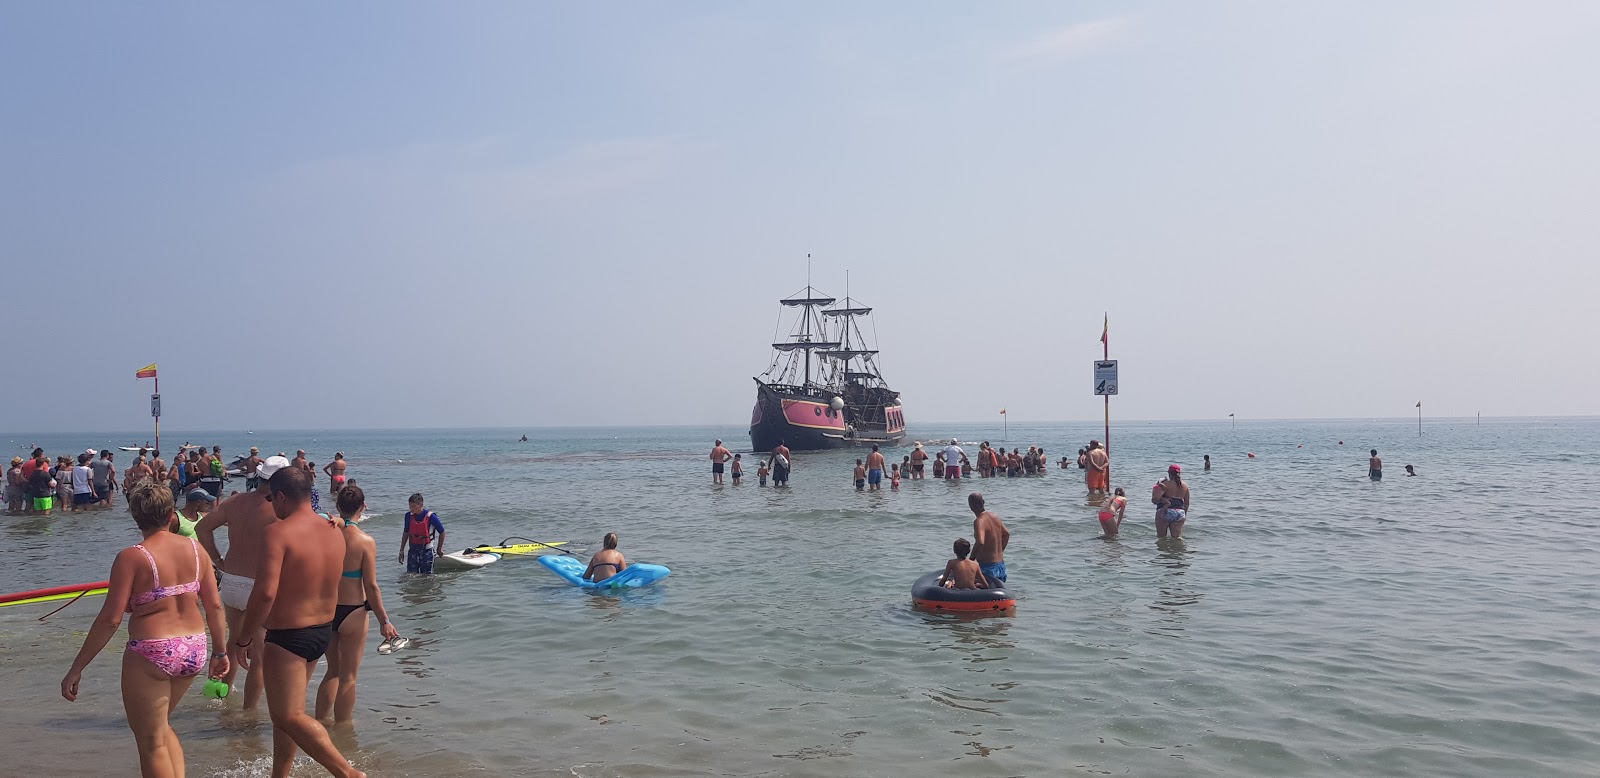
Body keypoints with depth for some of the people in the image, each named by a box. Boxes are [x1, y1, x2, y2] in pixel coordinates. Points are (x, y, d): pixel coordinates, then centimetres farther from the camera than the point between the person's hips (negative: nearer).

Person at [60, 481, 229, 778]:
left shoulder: (131, 558, -11)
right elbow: (214, 606, 5)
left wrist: (76, 669, -5)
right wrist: (220, 651, 16)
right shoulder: (194, 548, 2)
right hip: (195, 651, 6)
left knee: (152, 742, 9)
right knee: (160, 725, 27)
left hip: (151, 655, -5)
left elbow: (110, 619, -13)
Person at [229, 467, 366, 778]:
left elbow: (265, 592, -27)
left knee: (288, 716, -3)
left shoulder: (278, 533, -19)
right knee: (286, 711, 22)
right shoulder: (334, 531, 3)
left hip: (288, 636, -8)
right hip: (324, 630, 8)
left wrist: (243, 640, -17)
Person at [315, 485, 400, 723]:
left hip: (326, 611, 4)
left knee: (333, 671, 23)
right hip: (353, 613, -4)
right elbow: (371, 587, -14)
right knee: (348, 676, 10)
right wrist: (384, 621, -6)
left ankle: (320, 721, 31)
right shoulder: (366, 541, -16)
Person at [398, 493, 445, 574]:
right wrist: (401, 551, 13)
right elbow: (406, 534, 13)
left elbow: (442, 532, -3)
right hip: (413, 550, 4)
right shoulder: (409, 516, 0)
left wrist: (439, 549, 5)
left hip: (427, 550, -4)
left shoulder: (430, 516, -14)